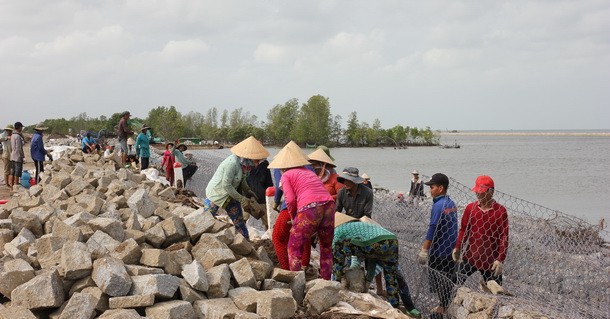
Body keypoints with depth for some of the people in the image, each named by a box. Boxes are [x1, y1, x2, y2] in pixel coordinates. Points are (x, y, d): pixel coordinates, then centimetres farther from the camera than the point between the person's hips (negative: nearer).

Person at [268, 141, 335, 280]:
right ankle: (326, 282, 24)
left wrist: (293, 217, 15)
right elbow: (320, 190, 19)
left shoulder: (286, 175, 11)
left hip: (309, 208, -6)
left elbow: (290, 200, -2)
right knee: (326, 247, 21)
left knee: (294, 248, 8)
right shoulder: (309, 172, 29)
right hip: (329, 204, 6)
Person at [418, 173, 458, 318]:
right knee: (448, 281, 14)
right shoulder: (451, 204, 8)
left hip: (439, 252, -8)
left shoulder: (438, 205, -18)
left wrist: (424, 250, -18)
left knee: (439, 282, 2)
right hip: (451, 250, 8)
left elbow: (432, 230, -21)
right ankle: (446, 307, 22)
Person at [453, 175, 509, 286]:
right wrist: (457, 248, 2)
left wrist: (500, 260, -14)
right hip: (469, 257, 3)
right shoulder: (470, 208, 5)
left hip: (491, 260, -3)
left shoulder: (500, 211, -7)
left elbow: (504, 237, -7)